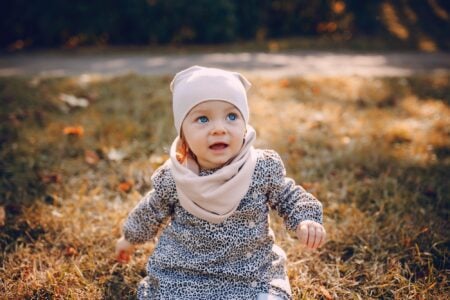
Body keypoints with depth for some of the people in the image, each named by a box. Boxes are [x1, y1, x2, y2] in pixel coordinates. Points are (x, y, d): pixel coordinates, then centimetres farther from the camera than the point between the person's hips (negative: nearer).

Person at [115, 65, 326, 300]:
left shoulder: (264, 168, -13)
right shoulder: (171, 179, -12)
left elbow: (289, 198, 4)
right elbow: (151, 212, 9)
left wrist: (306, 220, -15)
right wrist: (130, 238, 24)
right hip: (181, 277, 0)